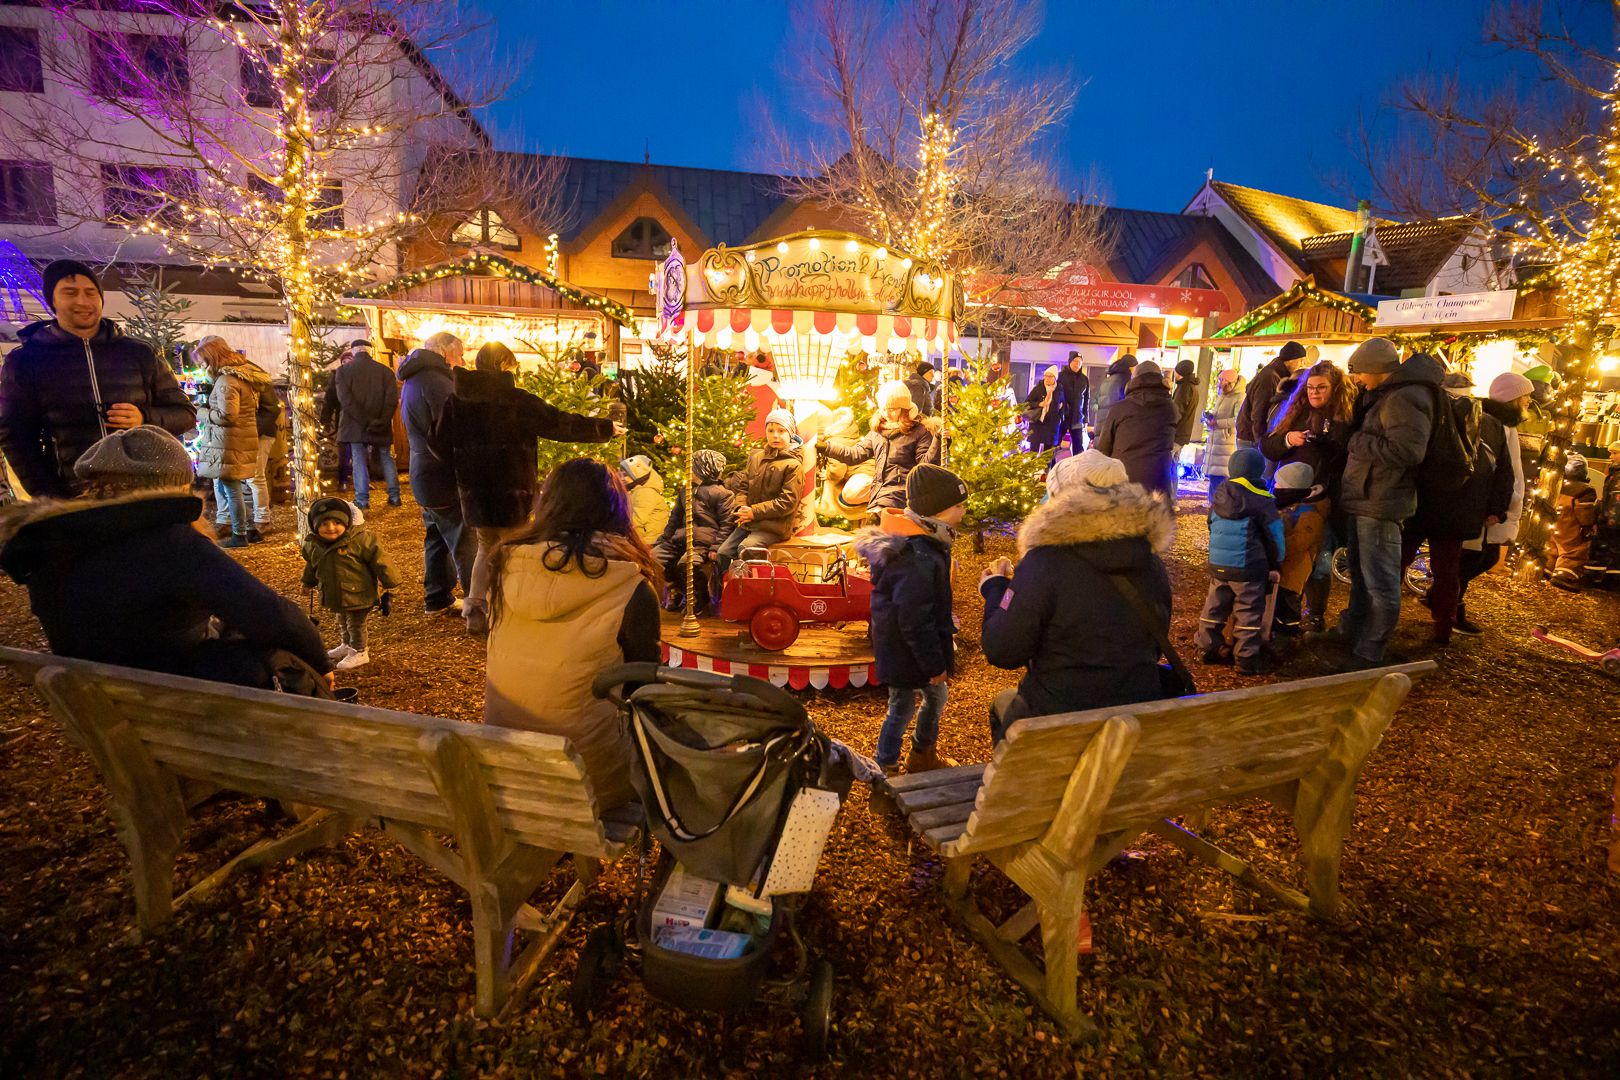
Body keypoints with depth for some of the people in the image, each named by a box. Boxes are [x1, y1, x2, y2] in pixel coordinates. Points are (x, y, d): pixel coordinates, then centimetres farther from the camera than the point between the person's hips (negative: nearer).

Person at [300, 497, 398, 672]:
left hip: (358, 595, -6)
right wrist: (308, 583, 33)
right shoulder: (313, 544, -5)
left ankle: (360, 653, 24)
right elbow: (311, 565, 17)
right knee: (342, 622, 25)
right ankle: (346, 645, 47)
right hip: (335, 597, 7)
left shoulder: (360, 538, -24)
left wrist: (389, 586, -13)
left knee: (356, 624, 6)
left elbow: (378, 560, -17)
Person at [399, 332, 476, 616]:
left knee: (438, 539, 18)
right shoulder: (436, 382, -19)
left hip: (424, 475, 10)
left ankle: (437, 600, 26)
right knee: (467, 545, -5)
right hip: (444, 477, -10)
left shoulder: (413, 381, 14)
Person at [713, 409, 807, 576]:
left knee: (745, 548, -28)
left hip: (774, 526, -6)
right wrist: (742, 508, -4)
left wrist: (754, 512, -16)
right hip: (748, 522, 7)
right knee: (723, 553, -4)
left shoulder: (793, 465, -8)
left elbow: (787, 502, -15)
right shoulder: (756, 457, 12)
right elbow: (744, 486, 17)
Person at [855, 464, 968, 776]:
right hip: (905, 654, -10)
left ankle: (923, 756, 47)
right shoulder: (917, 559, -32)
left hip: (910, 647, 10)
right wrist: (935, 665, -18)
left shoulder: (924, 543, 1)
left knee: (936, 697, 25)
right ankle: (884, 771, 29)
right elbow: (915, 622, -28)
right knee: (902, 710, 8)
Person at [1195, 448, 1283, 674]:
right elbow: (1275, 535, -4)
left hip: (1217, 565, 5)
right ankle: (1248, 658, 6)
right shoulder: (1262, 501, -12)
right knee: (1249, 611, 2)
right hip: (1248, 568, -5)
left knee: (1215, 605, 15)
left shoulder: (1219, 497, 4)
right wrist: (1276, 564, 10)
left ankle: (1210, 646, 23)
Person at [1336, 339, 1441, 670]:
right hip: (1363, 501, 11)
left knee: (1380, 584, -2)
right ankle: (1351, 635, 37)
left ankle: (1368, 655, 4)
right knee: (1361, 577, 23)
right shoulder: (1385, 394, 15)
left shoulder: (1406, 397, -17)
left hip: (1380, 505, -11)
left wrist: (1359, 442, -17)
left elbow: (1408, 449, -27)